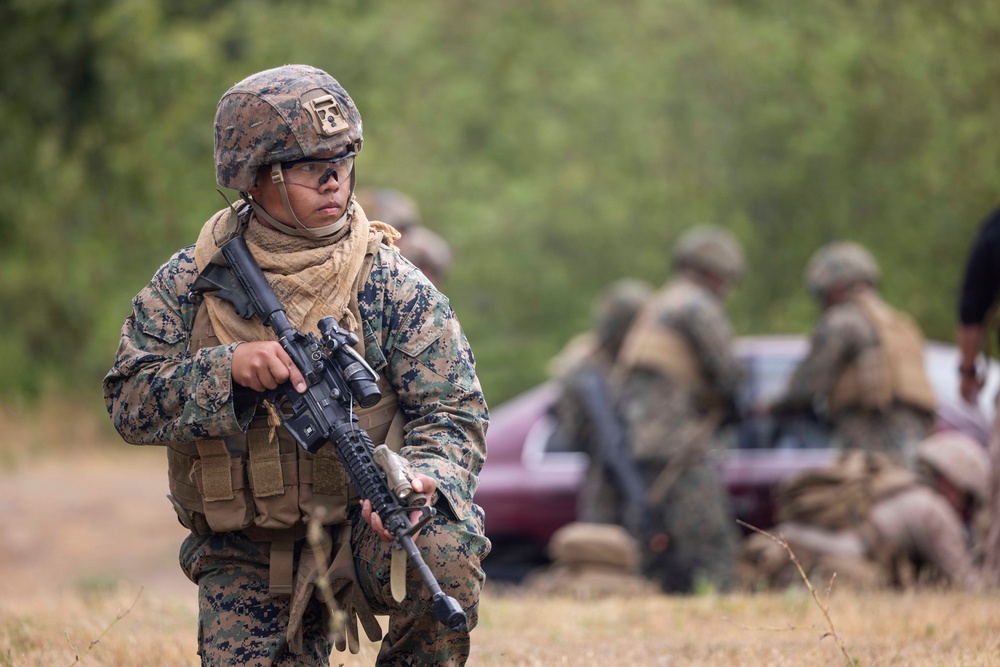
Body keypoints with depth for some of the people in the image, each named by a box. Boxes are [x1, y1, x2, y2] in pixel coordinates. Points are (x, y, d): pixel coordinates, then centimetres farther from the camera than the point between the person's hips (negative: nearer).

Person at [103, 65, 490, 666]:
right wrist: (229, 368, -24)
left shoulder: (395, 288, -3)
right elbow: (130, 402, -6)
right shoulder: (188, 285, 1)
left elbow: (452, 417, -7)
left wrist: (420, 483, -30)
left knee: (446, 548, -32)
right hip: (247, 564, 2)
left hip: (367, 530, -2)